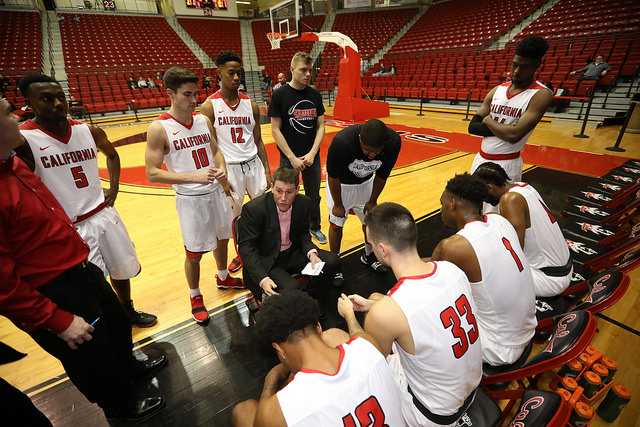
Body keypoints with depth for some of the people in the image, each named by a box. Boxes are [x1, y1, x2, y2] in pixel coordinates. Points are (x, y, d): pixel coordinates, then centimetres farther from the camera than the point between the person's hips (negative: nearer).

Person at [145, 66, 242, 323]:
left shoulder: (203, 120, 3)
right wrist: (194, 177, -26)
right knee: (194, 252, 7)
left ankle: (223, 278, 46)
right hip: (190, 199, -5)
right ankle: (195, 297, 31)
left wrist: (222, 170, -9)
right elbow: (152, 173, -16)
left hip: (216, 191, 6)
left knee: (221, 239, 20)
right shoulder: (159, 128, -14)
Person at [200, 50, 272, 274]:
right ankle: (241, 254, 28)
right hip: (229, 168, -3)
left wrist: (266, 170, 4)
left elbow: (258, 141, 9)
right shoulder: (210, 106, -5)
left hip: (253, 164, 3)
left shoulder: (251, 105, 5)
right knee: (231, 216, 7)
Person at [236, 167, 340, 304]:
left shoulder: (304, 203, -7)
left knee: (331, 261, -10)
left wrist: (311, 253, -14)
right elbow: (246, 247, -17)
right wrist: (263, 279, -30)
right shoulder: (253, 209, -21)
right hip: (266, 262, -5)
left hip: (293, 253, 5)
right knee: (291, 288, -30)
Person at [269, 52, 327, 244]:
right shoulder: (279, 95, -7)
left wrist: (312, 153, -10)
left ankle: (314, 227, 37)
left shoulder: (315, 95, 4)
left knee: (313, 195, 16)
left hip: (312, 157, 4)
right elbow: (275, 130, -9)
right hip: (289, 158, -3)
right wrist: (292, 158, -14)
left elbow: (320, 126, 3)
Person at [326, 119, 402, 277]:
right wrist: (338, 204, -11)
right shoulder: (342, 142, -40)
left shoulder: (393, 141, -29)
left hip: (366, 181, 3)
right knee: (336, 222, 0)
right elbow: (333, 177, -23)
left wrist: (372, 201, -2)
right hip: (340, 182, -3)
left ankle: (369, 255, 35)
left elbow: (382, 175, -12)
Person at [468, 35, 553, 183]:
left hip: (506, 163, -6)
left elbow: (513, 135, -23)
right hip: (481, 158, 6)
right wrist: (502, 129, -14)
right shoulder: (498, 90, 6)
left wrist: (488, 120, -8)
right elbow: (473, 126, 1)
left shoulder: (541, 94, -10)